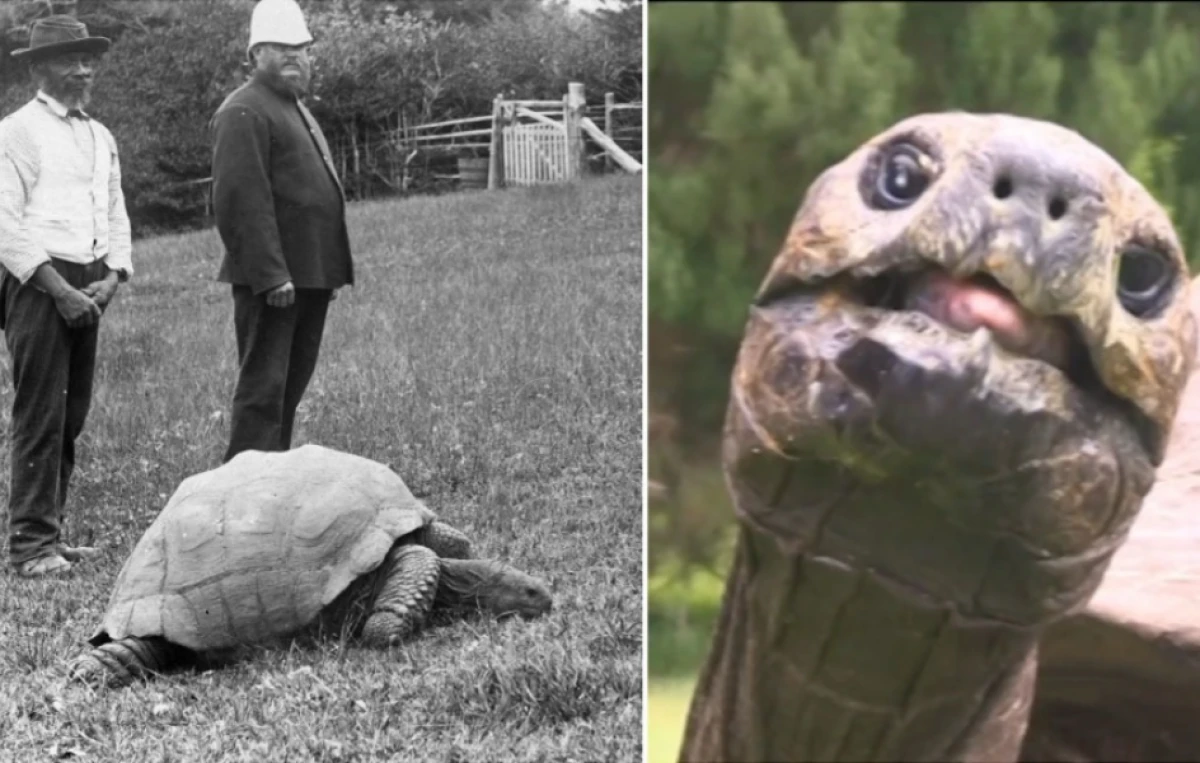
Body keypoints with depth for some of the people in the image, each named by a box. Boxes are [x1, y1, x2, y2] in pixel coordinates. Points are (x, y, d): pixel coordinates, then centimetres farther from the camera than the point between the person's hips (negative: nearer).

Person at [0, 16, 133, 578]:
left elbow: (116, 216, 20)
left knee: (72, 416, 8)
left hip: (88, 288, 7)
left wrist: (112, 277, 2)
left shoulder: (101, 137, 18)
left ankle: (50, 534, 15)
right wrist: (58, 288, -14)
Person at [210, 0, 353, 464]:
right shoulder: (244, 112, -12)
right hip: (271, 283, -10)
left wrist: (332, 270, 21)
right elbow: (241, 200, -20)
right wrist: (271, 276, -24)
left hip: (308, 277, 10)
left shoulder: (293, 108, 22)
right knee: (263, 390, -8)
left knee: (290, 389, 14)